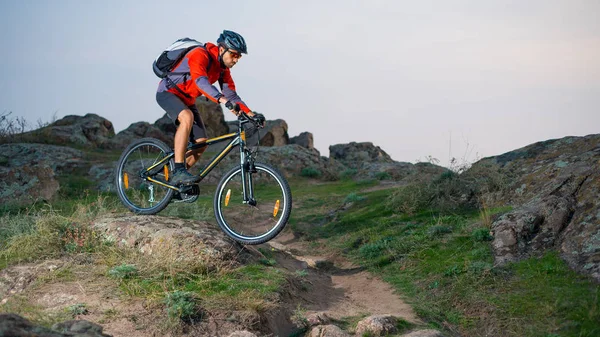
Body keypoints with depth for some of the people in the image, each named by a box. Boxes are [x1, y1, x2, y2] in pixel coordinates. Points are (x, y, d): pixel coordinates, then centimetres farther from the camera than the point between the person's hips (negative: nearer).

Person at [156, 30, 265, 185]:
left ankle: (174, 179, 13)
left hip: (187, 100, 8)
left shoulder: (223, 68, 0)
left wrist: (251, 114, -15)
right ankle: (178, 171, -36)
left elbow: (231, 94, 0)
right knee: (187, 117, -37)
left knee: (202, 143, -2)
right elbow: (201, 81, -44)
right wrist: (223, 100, -58)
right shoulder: (200, 55, -26)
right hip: (168, 92, -8)